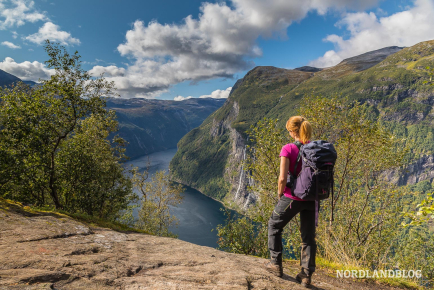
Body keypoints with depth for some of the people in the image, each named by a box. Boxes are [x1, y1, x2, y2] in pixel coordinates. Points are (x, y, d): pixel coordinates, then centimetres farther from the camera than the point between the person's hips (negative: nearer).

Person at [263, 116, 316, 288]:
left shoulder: (288, 149, -15)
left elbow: (282, 178, -18)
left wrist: (280, 194, -1)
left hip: (292, 197, -4)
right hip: (311, 199, 5)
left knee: (274, 226, 19)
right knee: (308, 236, 16)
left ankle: (276, 264, 26)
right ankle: (306, 275, 20)